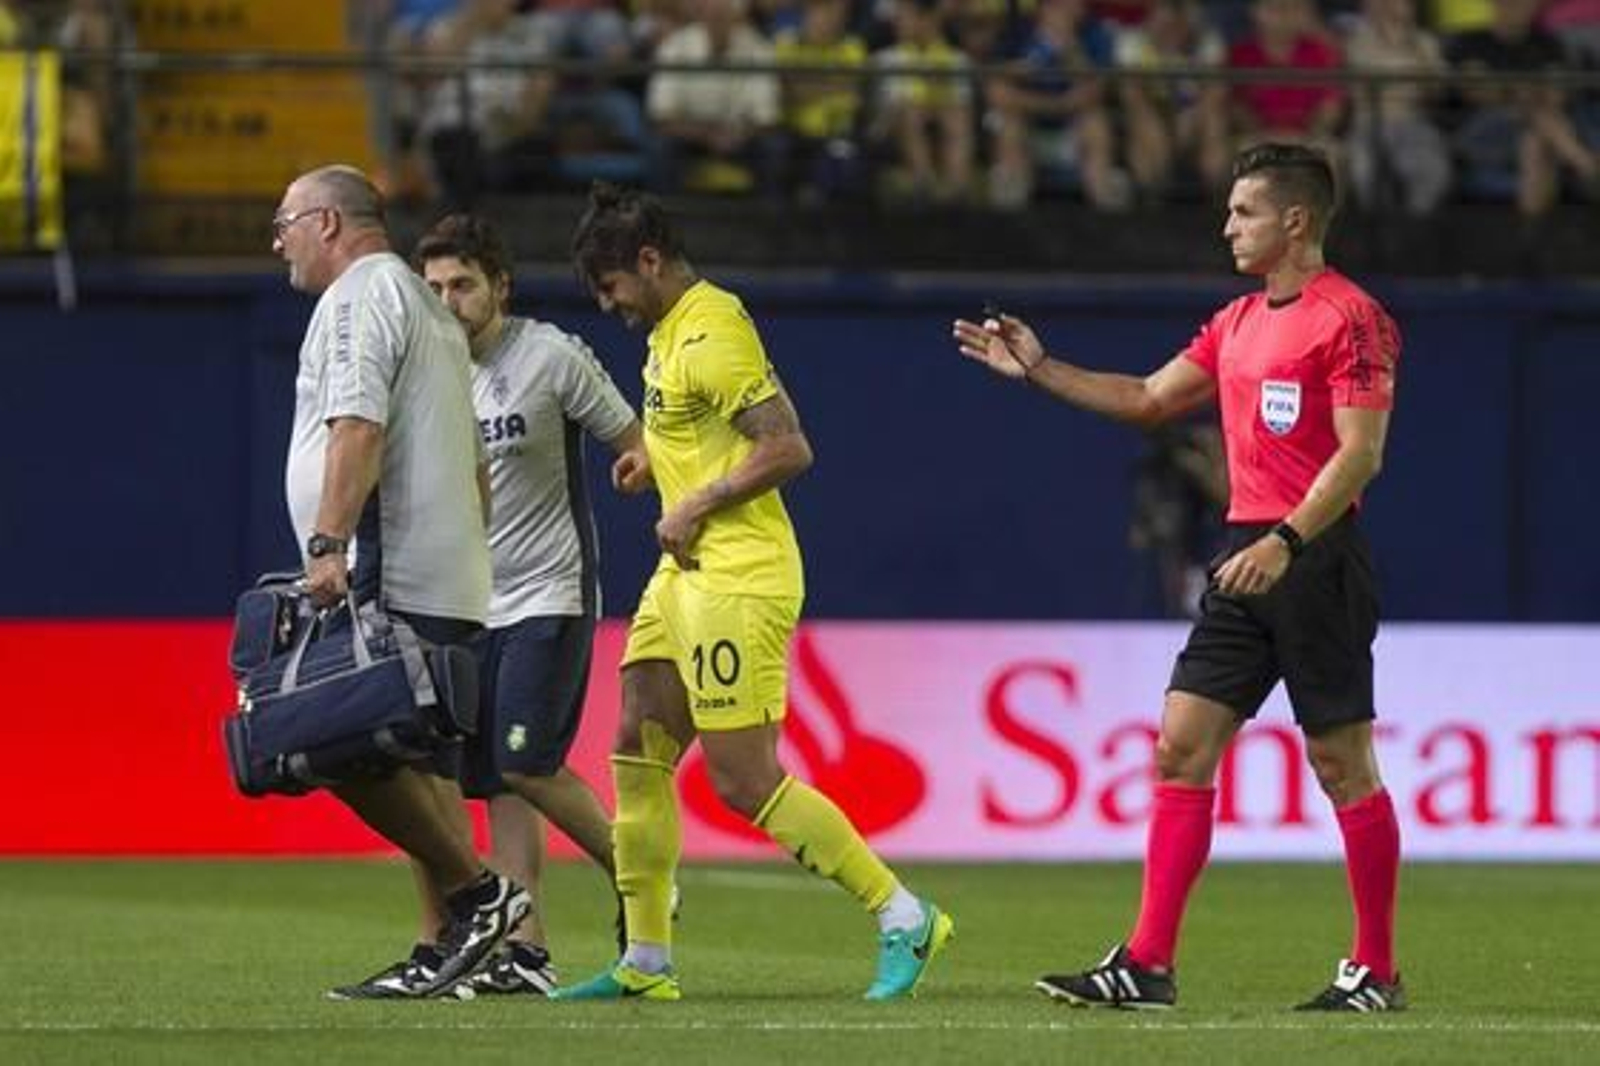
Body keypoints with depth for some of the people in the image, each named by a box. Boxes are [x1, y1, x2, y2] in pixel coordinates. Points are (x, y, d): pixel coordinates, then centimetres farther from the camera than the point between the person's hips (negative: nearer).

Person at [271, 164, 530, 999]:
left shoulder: (360, 295, -5)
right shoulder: (426, 306, 27)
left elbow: (358, 427, -19)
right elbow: (471, 464, 29)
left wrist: (328, 546, -26)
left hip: (391, 578, -10)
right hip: (449, 580, 10)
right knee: (414, 758, 7)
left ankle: (476, 896, -15)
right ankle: (451, 948, 3)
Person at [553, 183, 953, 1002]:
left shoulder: (711, 334, -17)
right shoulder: (671, 328, 14)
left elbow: (787, 448, -23)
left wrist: (693, 508, -17)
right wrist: (657, 461, 14)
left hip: (738, 580, -10)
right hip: (686, 575, 10)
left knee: (745, 781, -9)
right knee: (636, 757, 8)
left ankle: (903, 918, -2)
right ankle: (646, 963, 14)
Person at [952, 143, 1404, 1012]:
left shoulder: (1351, 318, -10)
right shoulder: (1238, 322, 17)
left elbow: (1360, 453, -16)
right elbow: (1148, 399, 26)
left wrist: (1285, 541, -25)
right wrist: (1039, 370, 19)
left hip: (1314, 558, -8)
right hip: (1247, 557, 8)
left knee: (1342, 762, -2)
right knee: (1180, 746, 1)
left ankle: (1376, 972, 7)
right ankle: (1147, 965, -1)